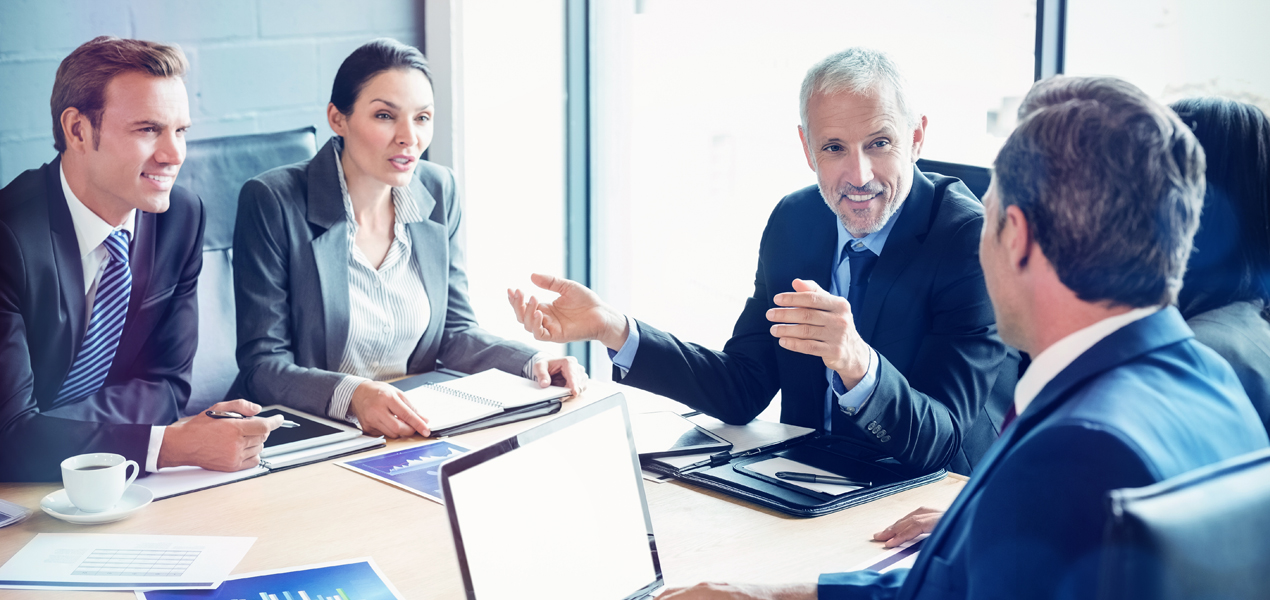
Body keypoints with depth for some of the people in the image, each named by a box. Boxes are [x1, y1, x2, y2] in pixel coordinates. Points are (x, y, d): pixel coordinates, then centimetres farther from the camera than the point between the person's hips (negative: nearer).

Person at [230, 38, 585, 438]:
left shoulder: (438, 192, 5)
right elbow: (262, 365, -14)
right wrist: (352, 395, -33)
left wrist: (536, 363, -8)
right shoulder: (272, 202, -12)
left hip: (414, 430, 3)